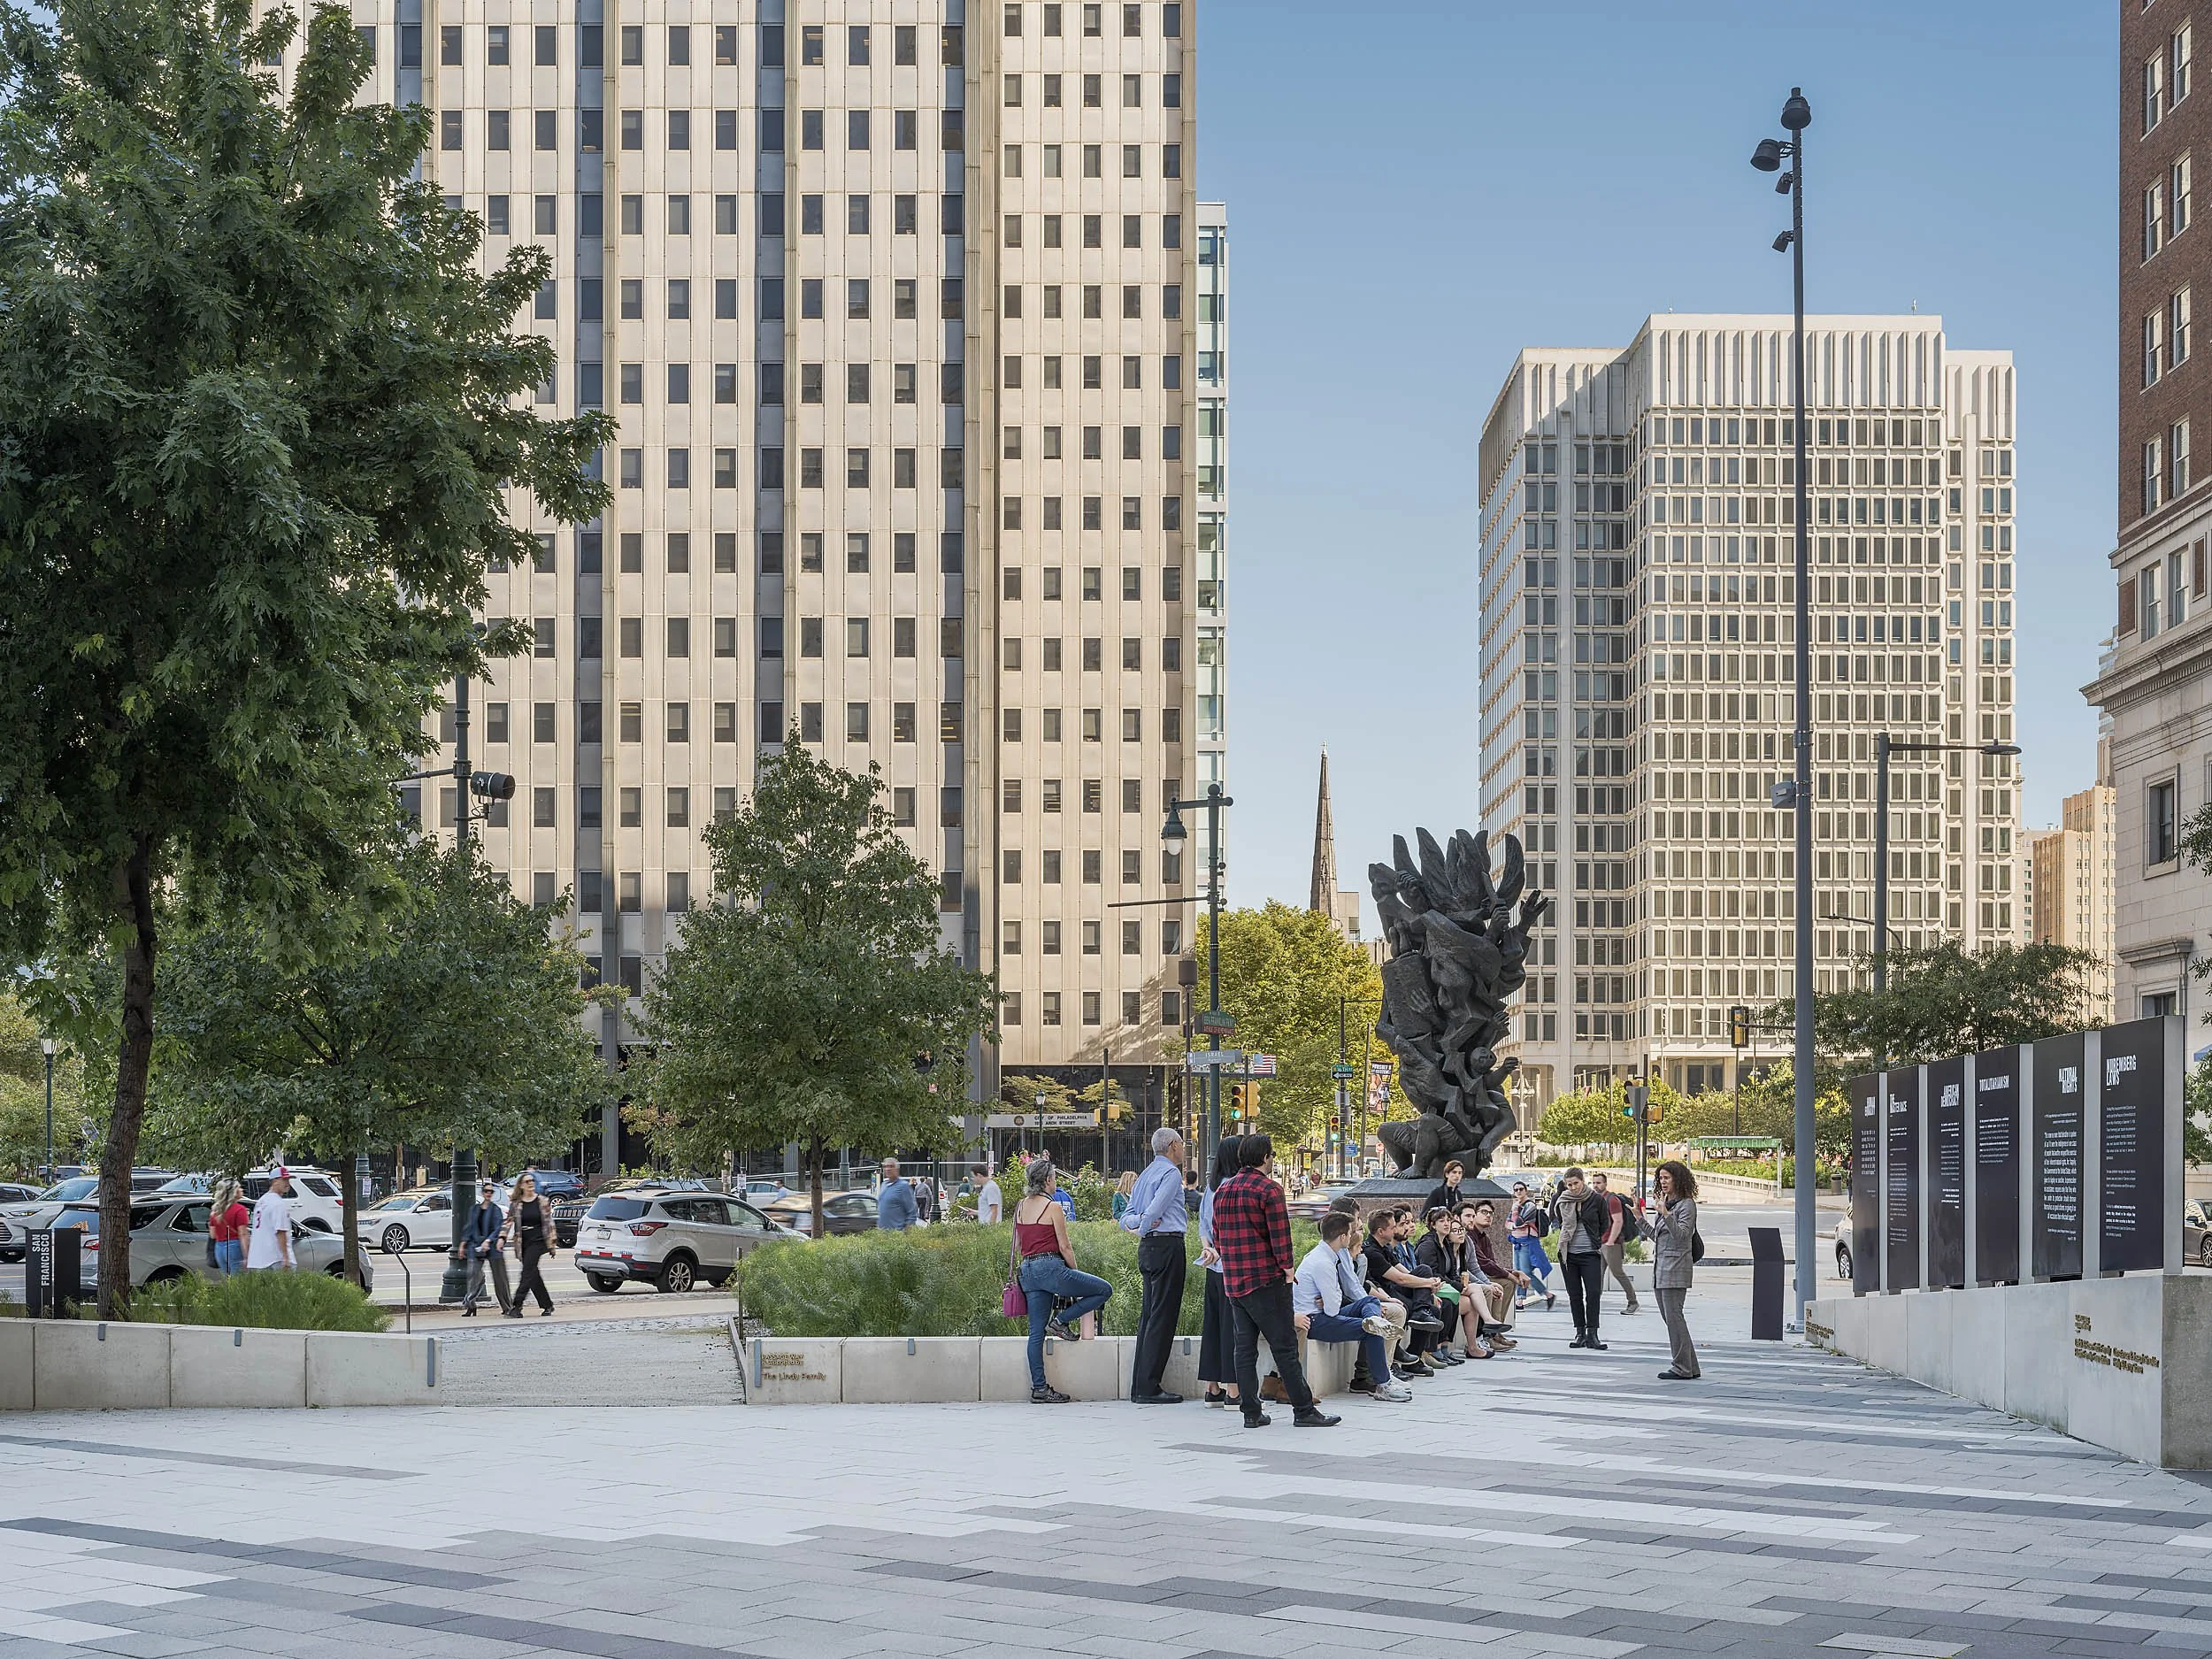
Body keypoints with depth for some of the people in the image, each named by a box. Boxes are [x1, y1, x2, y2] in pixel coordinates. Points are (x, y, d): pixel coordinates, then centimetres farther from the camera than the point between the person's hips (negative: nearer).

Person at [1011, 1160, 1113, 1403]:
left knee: (1036, 1332, 7)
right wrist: (1075, 1272, 6)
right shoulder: (1053, 1207, -8)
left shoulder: (1020, 1207, 12)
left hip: (1028, 1272, 8)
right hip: (1051, 1268, -8)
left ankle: (1039, 1388, 4)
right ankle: (1060, 1320, -1)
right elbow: (1065, 1248, -7)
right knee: (1104, 1290, 3)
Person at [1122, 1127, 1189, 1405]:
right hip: (1167, 1245, -9)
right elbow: (1156, 1208, -19)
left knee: (1149, 1315, 11)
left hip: (1148, 1247, 9)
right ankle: (1148, 1388, -9)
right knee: (1162, 1316, -8)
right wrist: (1143, 1228, -2)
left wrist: (1138, 1221, -2)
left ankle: (1140, 1387, 12)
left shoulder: (1146, 1175, 21)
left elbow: (1126, 1217, 17)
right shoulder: (1171, 1173, -7)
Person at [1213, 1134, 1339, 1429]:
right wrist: (1287, 1266, -4)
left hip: (1232, 1281, 7)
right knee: (1285, 1346, -3)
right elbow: (1280, 1233, -15)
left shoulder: (1223, 1191, 12)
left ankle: (1251, 1413, 8)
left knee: (1245, 1348, 8)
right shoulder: (1269, 1189, -11)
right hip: (1265, 1279, -7)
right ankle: (1303, 1410, -1)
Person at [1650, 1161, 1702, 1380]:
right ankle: (1691, 1367, 13)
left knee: (1674, 1317, -10)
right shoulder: (1666, 1203, 19)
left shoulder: (1686, 1205, -7)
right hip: (1660, 1267, 10)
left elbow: (1681, 1234, -19)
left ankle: (1683, 1368, -7)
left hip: (1676, 1267, -10)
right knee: (1671, 1318, 9)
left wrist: (1666, 1214, -29)